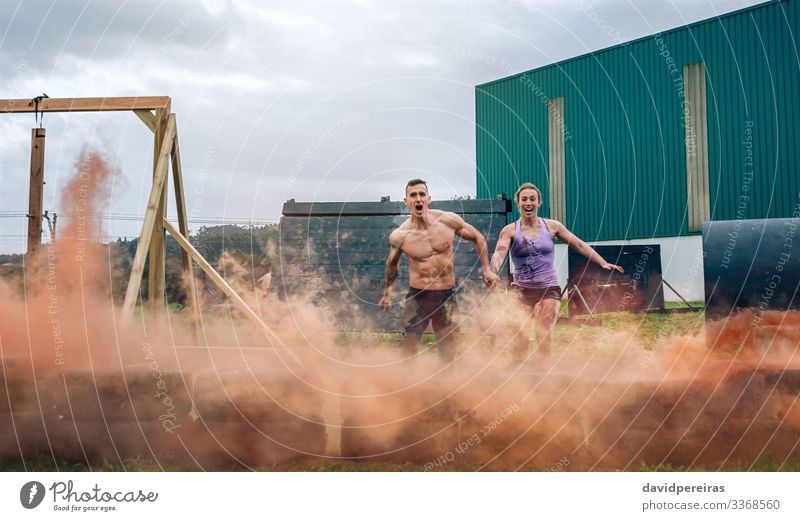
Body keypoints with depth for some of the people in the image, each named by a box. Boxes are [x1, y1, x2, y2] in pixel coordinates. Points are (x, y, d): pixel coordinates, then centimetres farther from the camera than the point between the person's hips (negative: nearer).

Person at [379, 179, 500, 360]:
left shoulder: (449, 220, -10)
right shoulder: (399, 236, -11)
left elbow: (478, 238, 7)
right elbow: (392, 263, 10)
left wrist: (486, 270, 4)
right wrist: (387, 292, 19)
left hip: (446, 295, 2)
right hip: (417, 296, -1)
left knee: (448, 351, 11)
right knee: (409, 345, -5)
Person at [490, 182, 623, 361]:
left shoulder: (551, 226, 4)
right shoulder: (510, 231, -1)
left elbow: (579, 245, 10)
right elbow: (499, 254, -17)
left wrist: (603, 263, 4)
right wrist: (493, 272, -38)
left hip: (549, 289, 1)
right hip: (521, 290, -1)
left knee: (544, 336, -10)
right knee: (519, 335, -13)